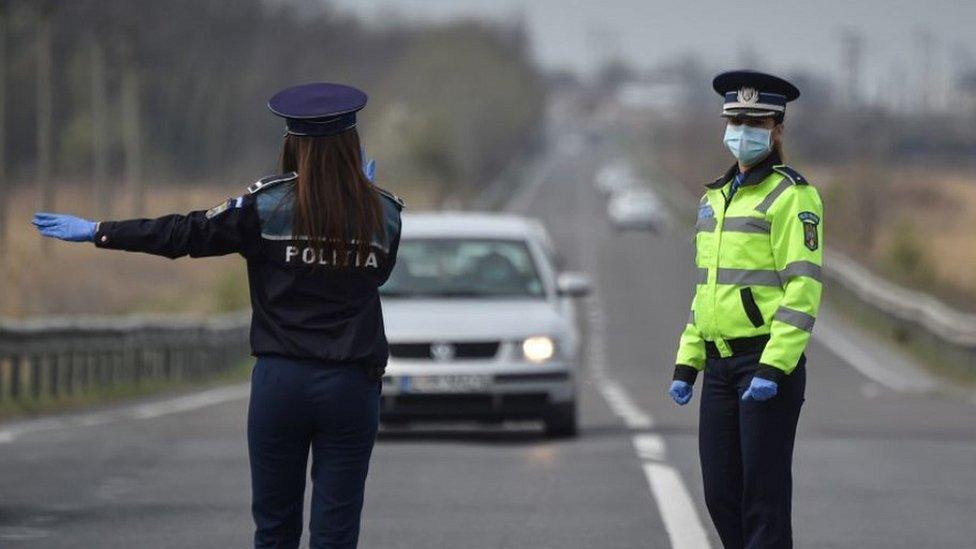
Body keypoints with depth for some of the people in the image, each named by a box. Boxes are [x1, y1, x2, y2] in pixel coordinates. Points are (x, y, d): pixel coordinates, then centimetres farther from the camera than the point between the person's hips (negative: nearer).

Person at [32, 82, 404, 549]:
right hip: (352, 387, 1)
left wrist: (98, 231, 8)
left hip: (280, 382, -1)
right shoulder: (382, 213, 0)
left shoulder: (269, 204, -6)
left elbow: (183, 234, -2)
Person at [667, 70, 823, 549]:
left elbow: (803, 288, -16)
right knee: (721, 495, 7)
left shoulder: (792, 196, -10)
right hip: (722, 364, 8)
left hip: (773, 364, -8)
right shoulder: (717, 197, 16)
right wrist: (686, 365, 14)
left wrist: (774, 369, -23)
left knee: (764, 492, -7)